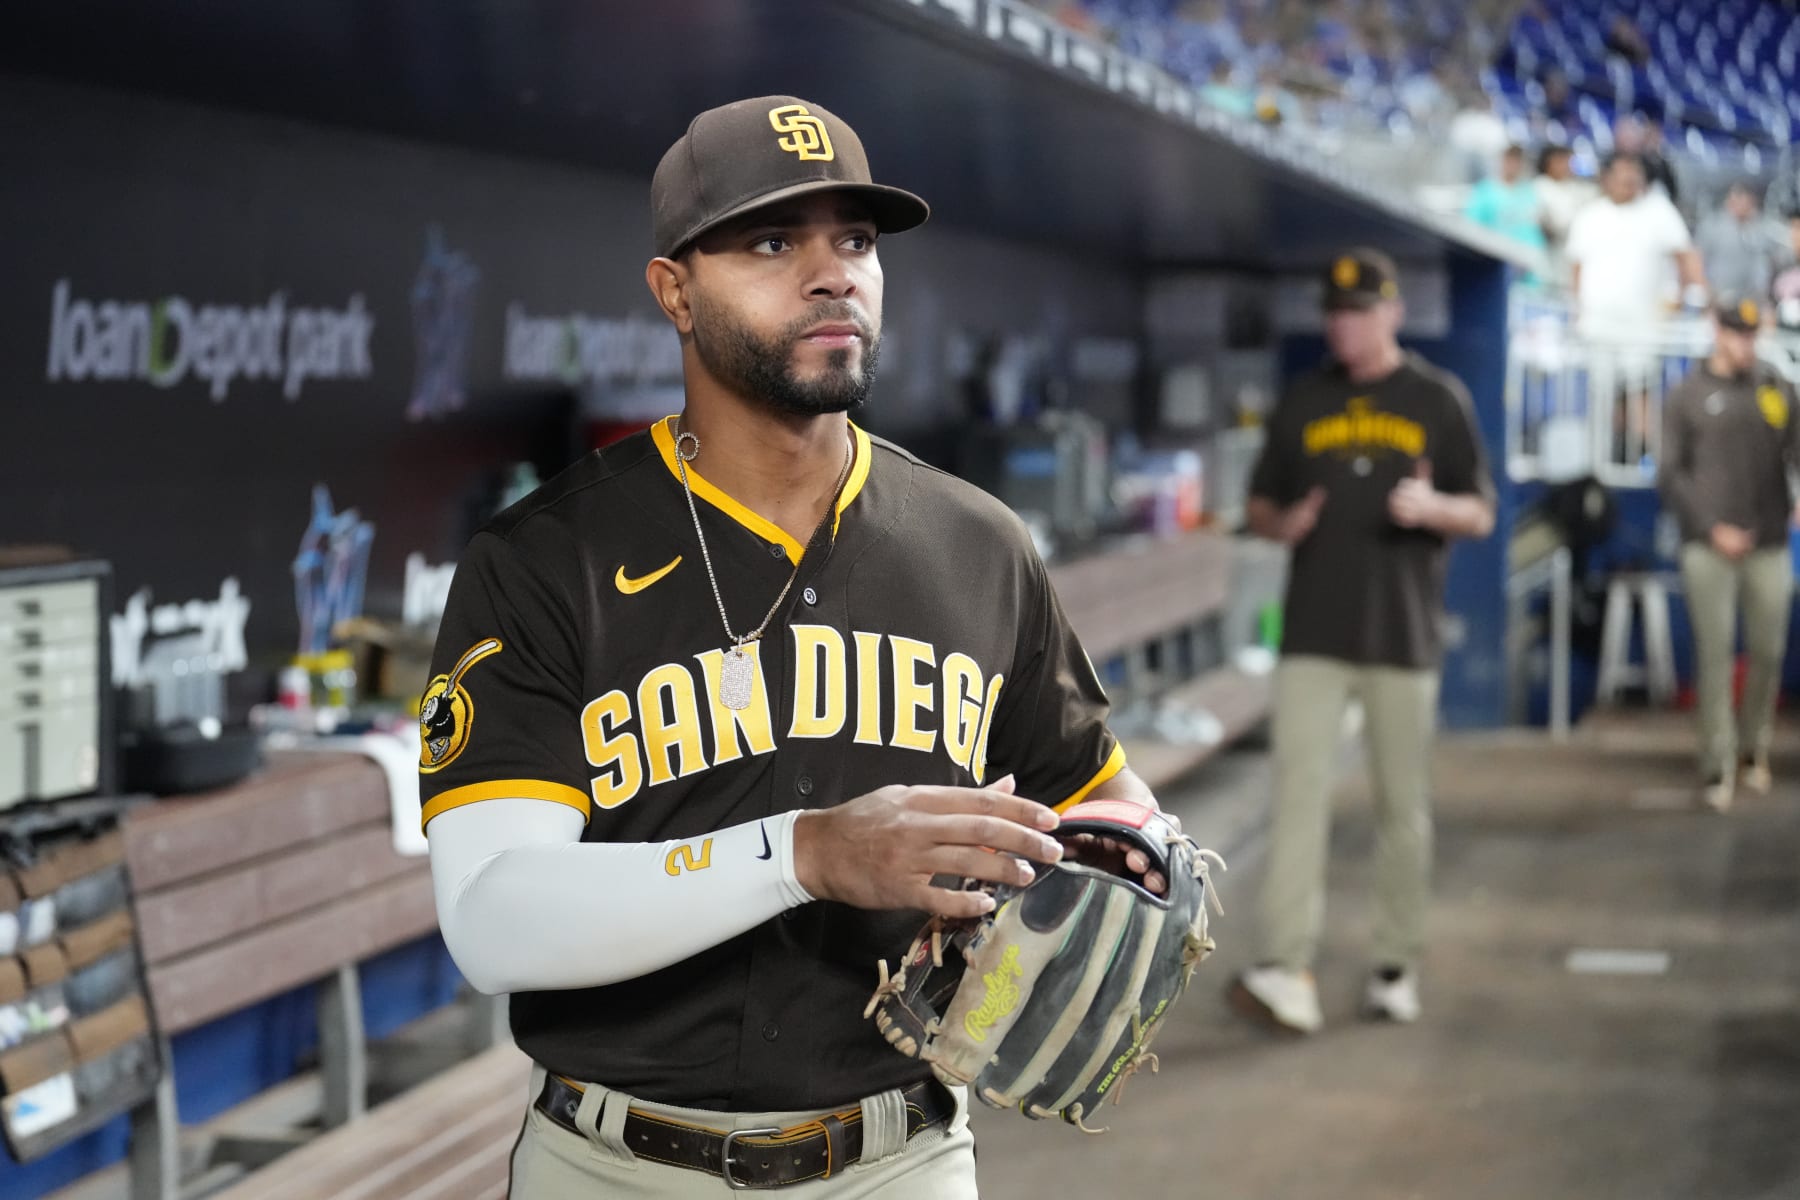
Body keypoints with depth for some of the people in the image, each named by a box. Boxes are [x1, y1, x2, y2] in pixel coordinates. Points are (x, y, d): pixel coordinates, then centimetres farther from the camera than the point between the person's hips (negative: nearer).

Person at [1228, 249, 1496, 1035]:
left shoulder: (1438, 400, 5)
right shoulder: (1302, 402, 10)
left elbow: (1481, 516, 5)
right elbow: (1260, 505, 15)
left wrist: (1432, 506, -17)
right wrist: (1284, 524, -8)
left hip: (1402, 637, -1)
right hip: (1313, 637, 1)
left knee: (1403, 807, 5)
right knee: (1299, 794, -10)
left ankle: (1397, 969, 16)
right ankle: (1287, 971, -15)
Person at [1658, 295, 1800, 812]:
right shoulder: (1687, 396, 5)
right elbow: (1670, 475, 1)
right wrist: (1711, 528, -9)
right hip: (1709, 549, -2)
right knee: (1714, 654, -4)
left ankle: (1753, 750, 20)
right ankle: (1717, 766, -1)